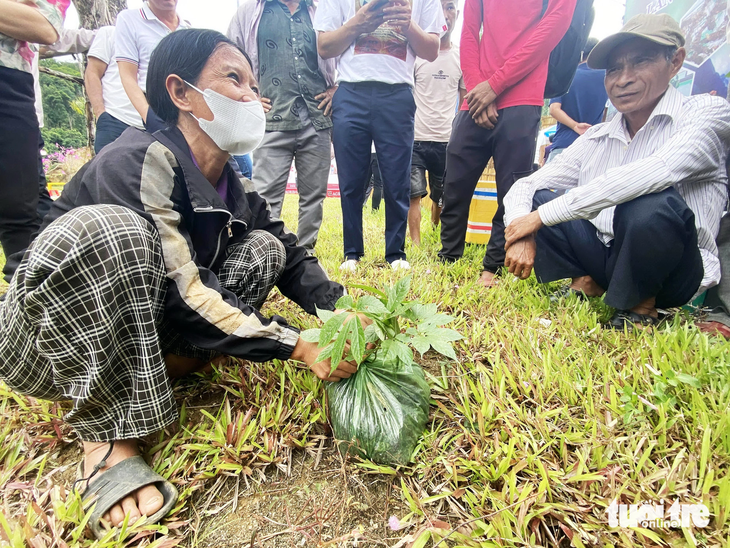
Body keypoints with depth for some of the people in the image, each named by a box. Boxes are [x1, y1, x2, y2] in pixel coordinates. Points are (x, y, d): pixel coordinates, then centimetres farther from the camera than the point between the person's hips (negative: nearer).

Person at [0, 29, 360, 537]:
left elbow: (293, 258, 1)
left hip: (132, 329, 6)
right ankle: (108, 438, -22)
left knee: (263, 249, -2)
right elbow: (181, 294, -31)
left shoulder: (236, 188, 0)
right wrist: (297, 346, -31)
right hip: (41, 345, -6)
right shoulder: (138, 161, -24)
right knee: (106, 229, -37)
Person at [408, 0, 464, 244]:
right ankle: (416, 244, 0)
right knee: (415, 194, -6)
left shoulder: (461, 57, 8)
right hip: (416, 139, -2)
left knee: (442, 197, 10)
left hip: (447, 141, 2)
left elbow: (465, 101, 13)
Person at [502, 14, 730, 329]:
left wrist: (543, 215, -28)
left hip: (676, 271, -4)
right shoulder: (596, 138, 5)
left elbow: (652, 174, -30)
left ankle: (640, 308, -10)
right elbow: (523, 185, 1)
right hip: (601, 256, 4)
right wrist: (522, 237, -21)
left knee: (651, 204, -36)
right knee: (531, 198, -6)